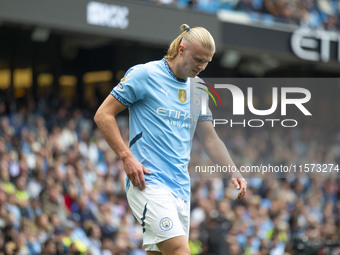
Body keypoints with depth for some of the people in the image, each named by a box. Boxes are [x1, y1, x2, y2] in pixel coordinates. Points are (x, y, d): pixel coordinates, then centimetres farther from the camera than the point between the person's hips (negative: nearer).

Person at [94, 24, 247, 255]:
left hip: (182, 188, 7)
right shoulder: (144, 75, -5)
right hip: (148, 183, -7)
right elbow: (103, 115, -3)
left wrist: (233, 173, 9)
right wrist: (127, 157, -13)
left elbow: (209, 138, 22)